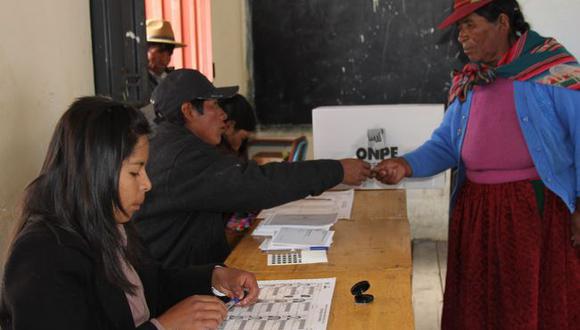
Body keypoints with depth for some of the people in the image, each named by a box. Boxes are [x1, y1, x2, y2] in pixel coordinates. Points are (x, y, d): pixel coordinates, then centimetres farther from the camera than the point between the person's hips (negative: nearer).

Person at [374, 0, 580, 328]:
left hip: (537, 206, -5)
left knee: (540, 302, 4)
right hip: (476, 209, 6)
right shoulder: (467, 84, 13)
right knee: (479, 302, 13)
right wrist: (406, 165, -6)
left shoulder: (552, 66, -6)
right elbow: (444, 144, 12)